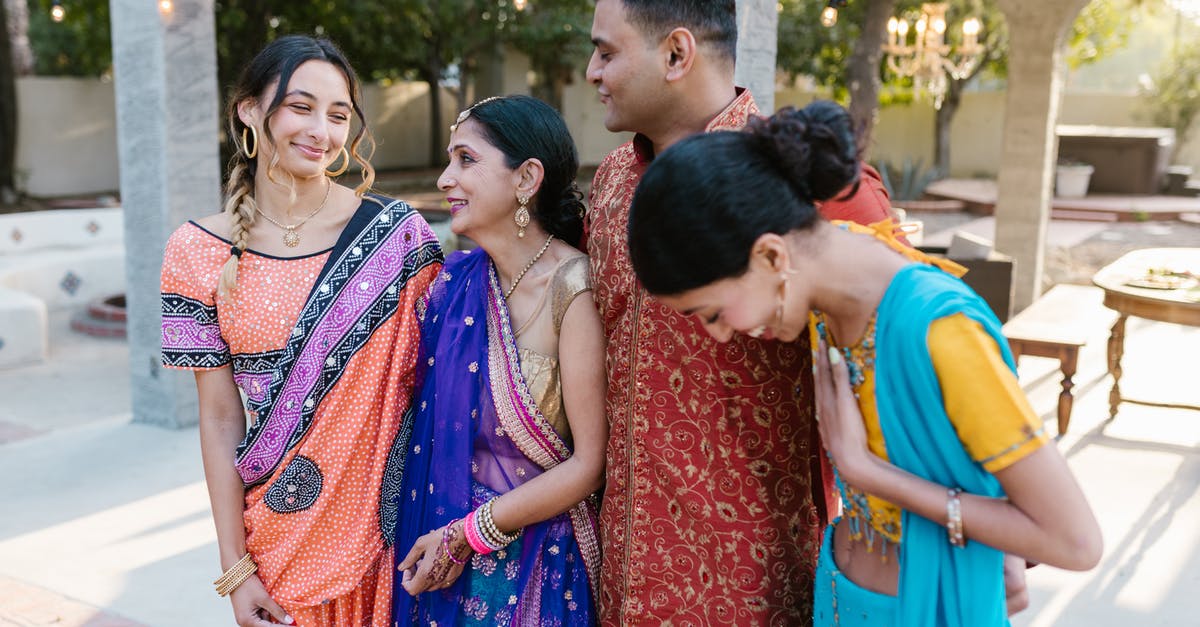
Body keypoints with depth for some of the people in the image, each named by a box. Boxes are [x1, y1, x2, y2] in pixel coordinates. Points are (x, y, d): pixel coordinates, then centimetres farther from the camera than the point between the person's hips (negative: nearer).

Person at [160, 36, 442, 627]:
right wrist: (235, 570, -3)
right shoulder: (199, 252, -5)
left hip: (391, 513, 0)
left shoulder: (396, 230, -9)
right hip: (284, 530, 1)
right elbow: (220, 417, -3)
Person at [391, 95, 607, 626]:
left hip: (538, 563, -4)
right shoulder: (458, 281, -3)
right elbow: (425, 416, 6)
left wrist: (467, 532, -13)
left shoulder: (572, 288, -19)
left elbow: (591, 463, -18)